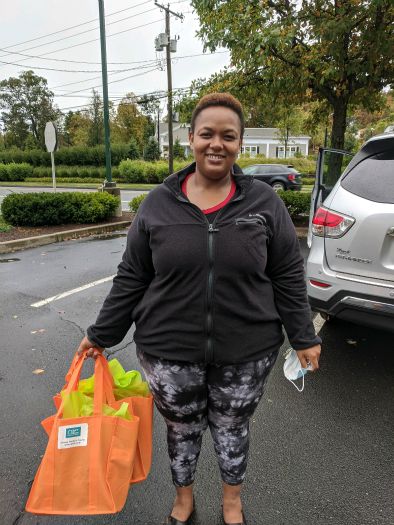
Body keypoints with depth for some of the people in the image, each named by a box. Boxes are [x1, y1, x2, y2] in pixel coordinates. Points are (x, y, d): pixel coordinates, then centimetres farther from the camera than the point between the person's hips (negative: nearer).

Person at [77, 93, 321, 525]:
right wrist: (101, 334, 3)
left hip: (247, 350, 0)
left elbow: (287, 275, 0)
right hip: (169, 349, 1)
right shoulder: (159, 202, -4)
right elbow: (131, 277, 0)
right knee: (181, 427, 20)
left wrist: (303, 336, 1)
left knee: (232, 426, 20)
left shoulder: (264, 202, -5)